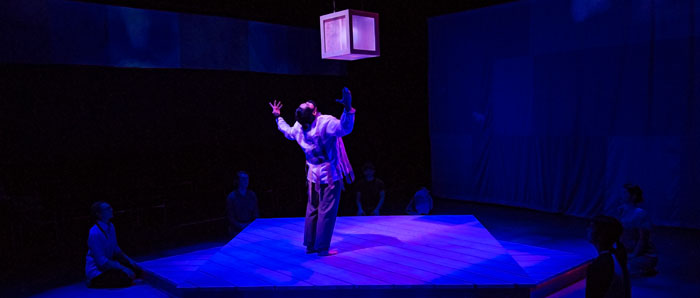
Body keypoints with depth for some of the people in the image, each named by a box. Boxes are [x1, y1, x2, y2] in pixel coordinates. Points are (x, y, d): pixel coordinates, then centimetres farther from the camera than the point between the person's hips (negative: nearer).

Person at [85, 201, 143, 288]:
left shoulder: (110, 226, 3)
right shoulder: (95, 233, -24)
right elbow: (101, 262, -24)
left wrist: (129, 260, 3)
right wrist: (123, 268, -23)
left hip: (108, 264, 8)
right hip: (96, 270, -8)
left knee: (138, 271, -2)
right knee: (126, 279, -26)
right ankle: (94, 283, -4)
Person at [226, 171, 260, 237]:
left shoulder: (252, 195, 8)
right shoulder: (231, 197, -3)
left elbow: (256, 213, 11)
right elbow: (229, 217, -3)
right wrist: (241, 226, -14)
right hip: (236, 230, -3)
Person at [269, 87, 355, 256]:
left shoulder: (298, 128, -2)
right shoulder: (325, 122, -23)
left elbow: (287, 132, 20)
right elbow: (345, 128, -36)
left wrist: (278, 118, 34)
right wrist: (348, 108, -42)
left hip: (313, 174, 6)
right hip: (330, 174, -6)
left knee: (312, 210, 15)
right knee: (327, 211, 1)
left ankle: (310, 245, 23)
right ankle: (322, 248, 6)